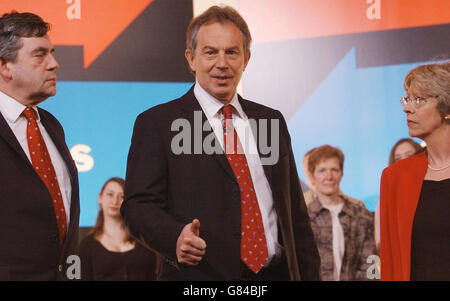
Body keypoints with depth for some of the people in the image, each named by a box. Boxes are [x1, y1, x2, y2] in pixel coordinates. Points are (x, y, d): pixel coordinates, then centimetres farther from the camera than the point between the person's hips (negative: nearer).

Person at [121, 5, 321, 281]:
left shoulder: (272, 122, 12)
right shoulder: (156, 124, -1)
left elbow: (295, 212, 13)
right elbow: (139, 204, -9)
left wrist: (310, 275, 6)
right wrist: (176, 237, -28)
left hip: (275, 274, 4)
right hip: (199, 276, -4)